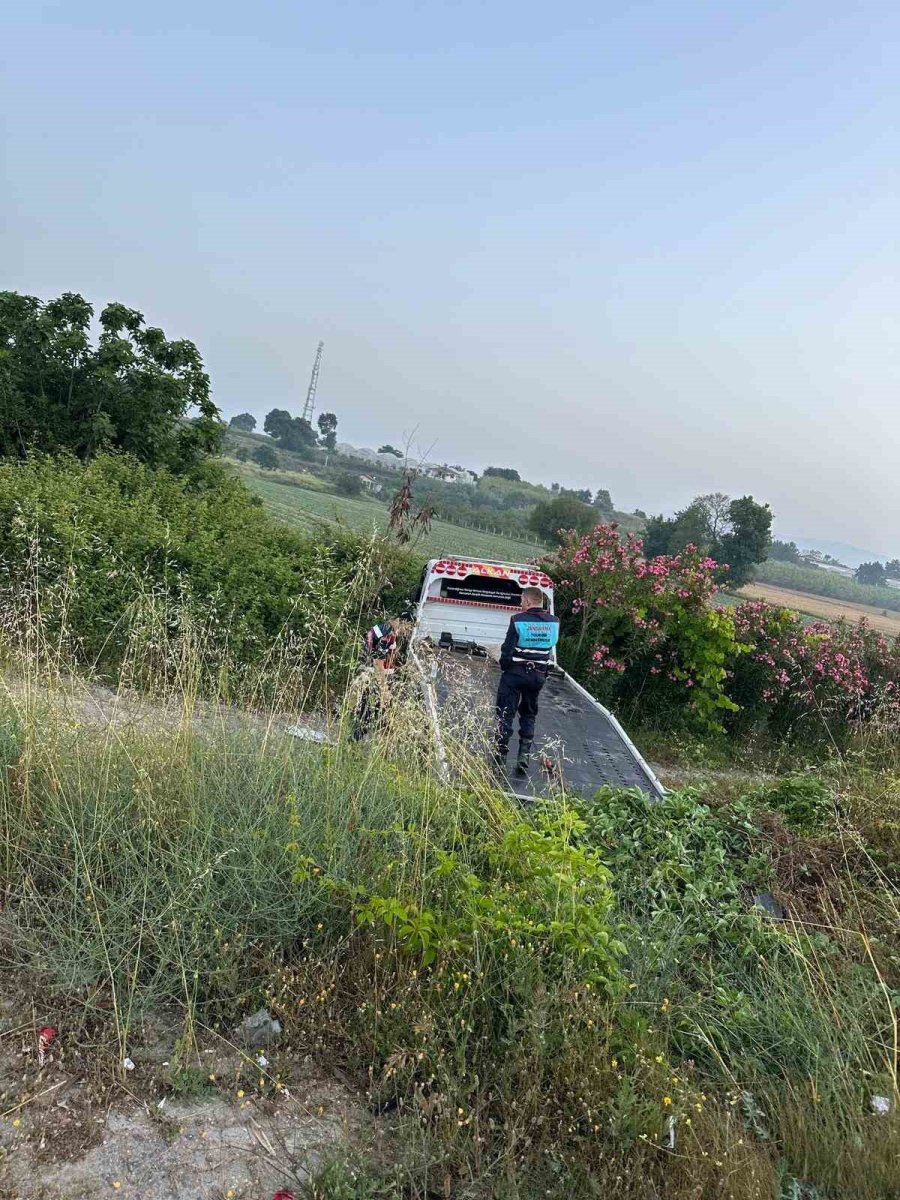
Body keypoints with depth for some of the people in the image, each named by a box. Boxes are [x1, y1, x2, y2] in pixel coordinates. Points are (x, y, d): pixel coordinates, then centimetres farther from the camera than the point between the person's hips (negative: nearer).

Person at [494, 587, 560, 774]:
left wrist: (504, 666, 3)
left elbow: (507, 649, -12)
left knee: (506, 714, 5)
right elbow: (552, 646, 4)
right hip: (539, 675, 4)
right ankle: (524, 757, 10)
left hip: (516, 672, -4)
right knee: (529, 715, 16)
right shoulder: (554, 622, 0)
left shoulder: (518, 620, -13)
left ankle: (500, 755, 5)